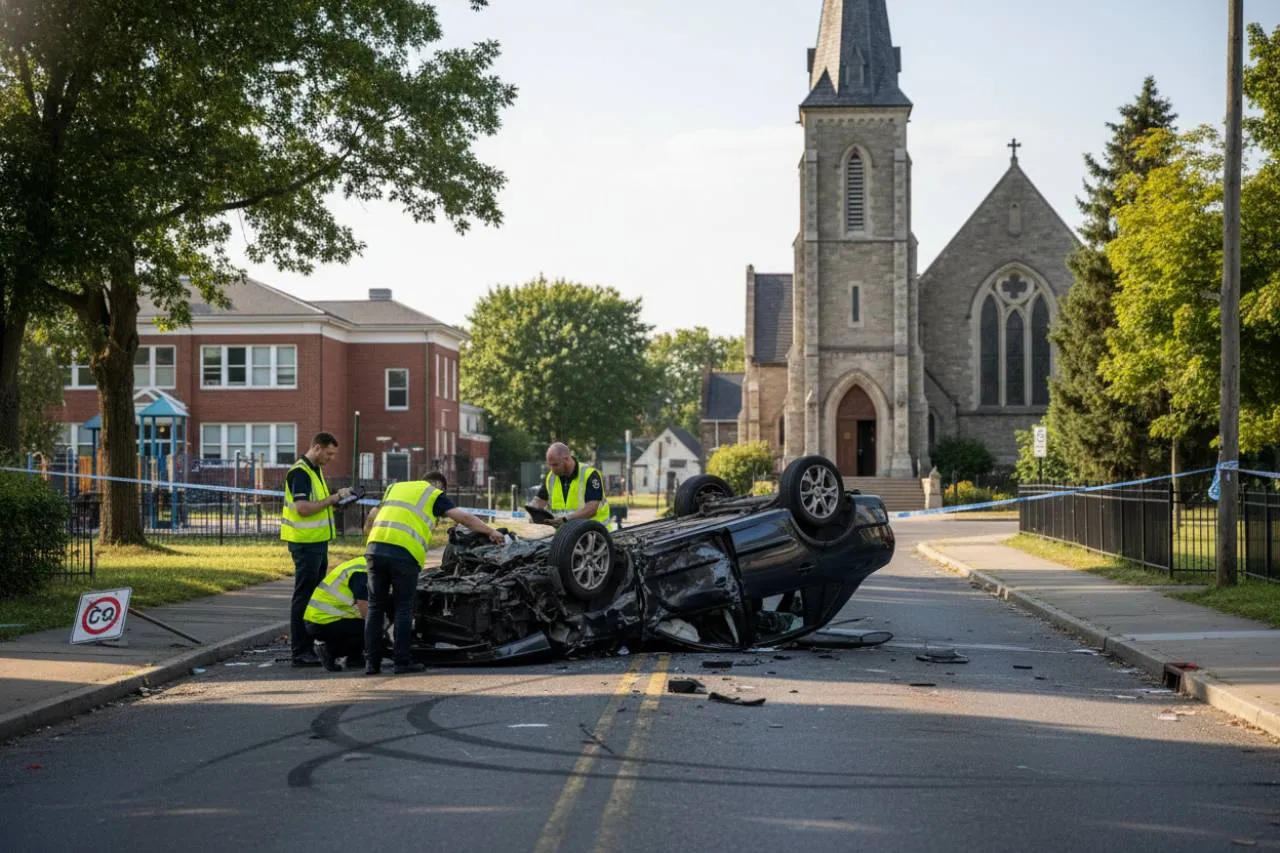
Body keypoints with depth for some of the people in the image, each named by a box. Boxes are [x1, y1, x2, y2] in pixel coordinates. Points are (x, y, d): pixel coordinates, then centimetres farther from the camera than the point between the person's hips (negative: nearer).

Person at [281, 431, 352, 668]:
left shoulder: (316, 470, 15)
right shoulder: (300, 472, -16)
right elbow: (303, 508, -25)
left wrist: (336, 500, 5)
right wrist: (333, 499, -19)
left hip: (318, 542, 10)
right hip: (305, 544, -10)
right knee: (303, 597, -5)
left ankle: (309, 647, 19)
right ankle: (300, 653, -2)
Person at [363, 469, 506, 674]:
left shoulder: (394, 488, 30)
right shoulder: (434, 495, 14)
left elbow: (370, 520, 33)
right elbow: (463, 517, 9)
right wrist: (491, 532, 17)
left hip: (374, 548, 5)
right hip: (404, 553, -5)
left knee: (375, 606, 11)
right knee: (403, 608, 5)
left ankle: (371, 662, 10)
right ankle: (402, 661, 6)